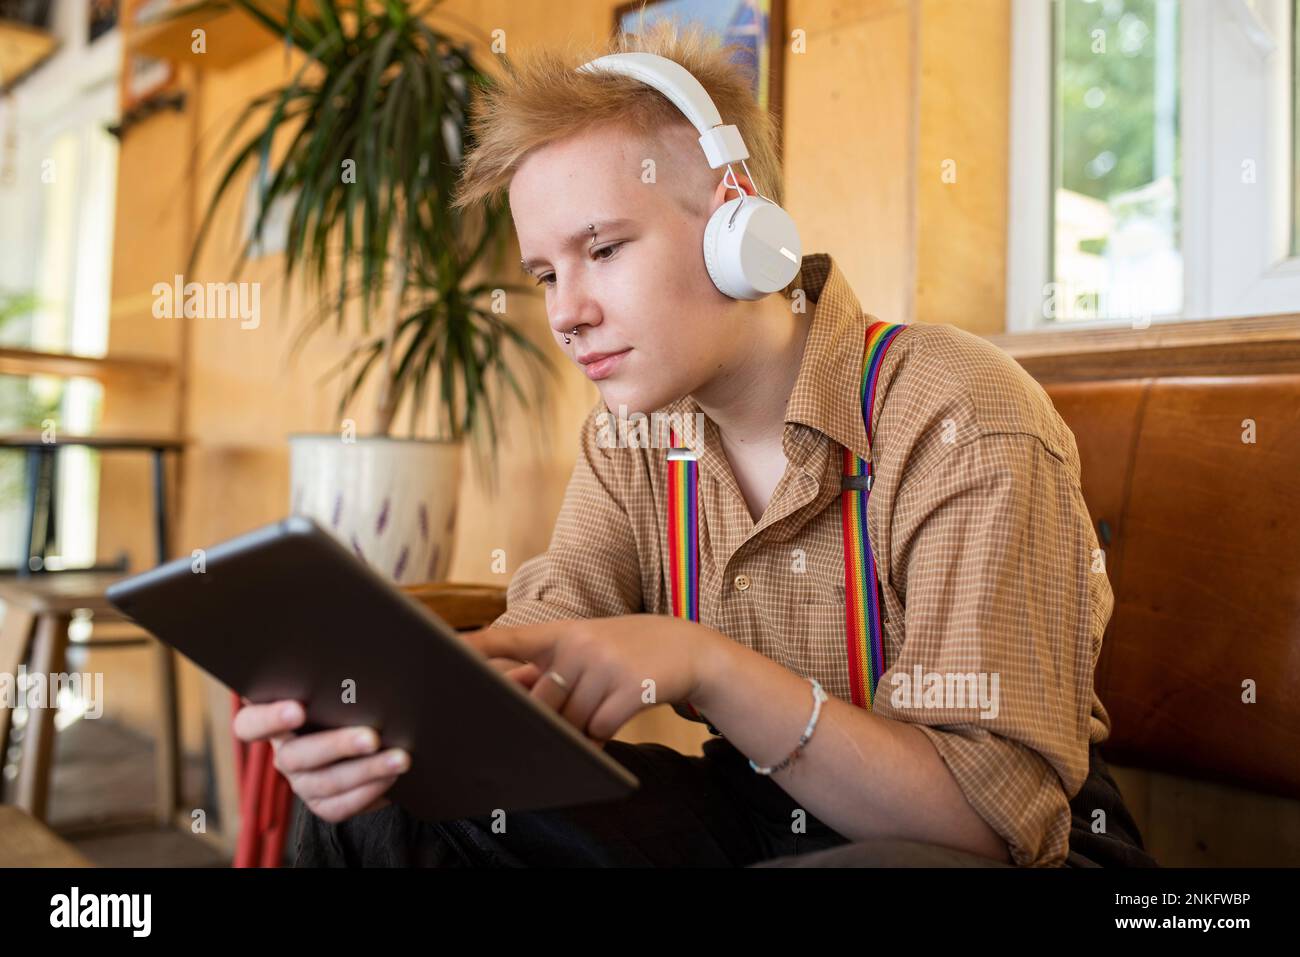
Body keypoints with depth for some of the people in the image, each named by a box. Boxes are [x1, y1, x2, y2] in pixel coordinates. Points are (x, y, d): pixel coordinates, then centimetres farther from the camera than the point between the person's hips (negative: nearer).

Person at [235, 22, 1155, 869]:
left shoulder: (965, 423, -22)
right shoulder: (630, 435, -1)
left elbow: (999, 812, -24)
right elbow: (541, 669, -8)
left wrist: (703, 665, -34)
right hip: (753, 811, 4)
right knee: (377, 812, -13)